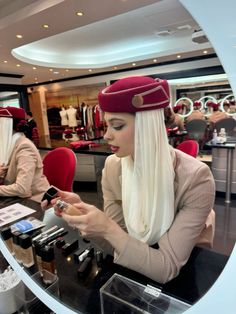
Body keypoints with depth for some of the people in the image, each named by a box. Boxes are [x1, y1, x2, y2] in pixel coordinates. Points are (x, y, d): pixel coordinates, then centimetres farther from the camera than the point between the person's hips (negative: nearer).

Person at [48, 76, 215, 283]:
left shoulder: (195, 178, -27)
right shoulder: (113, 166, -14)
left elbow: (167, 268, -24)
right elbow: (116, 244, -8)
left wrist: (108, 229, -34)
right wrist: (82, 209, -24)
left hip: (183, 278, -2)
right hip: (129, 271, 3)